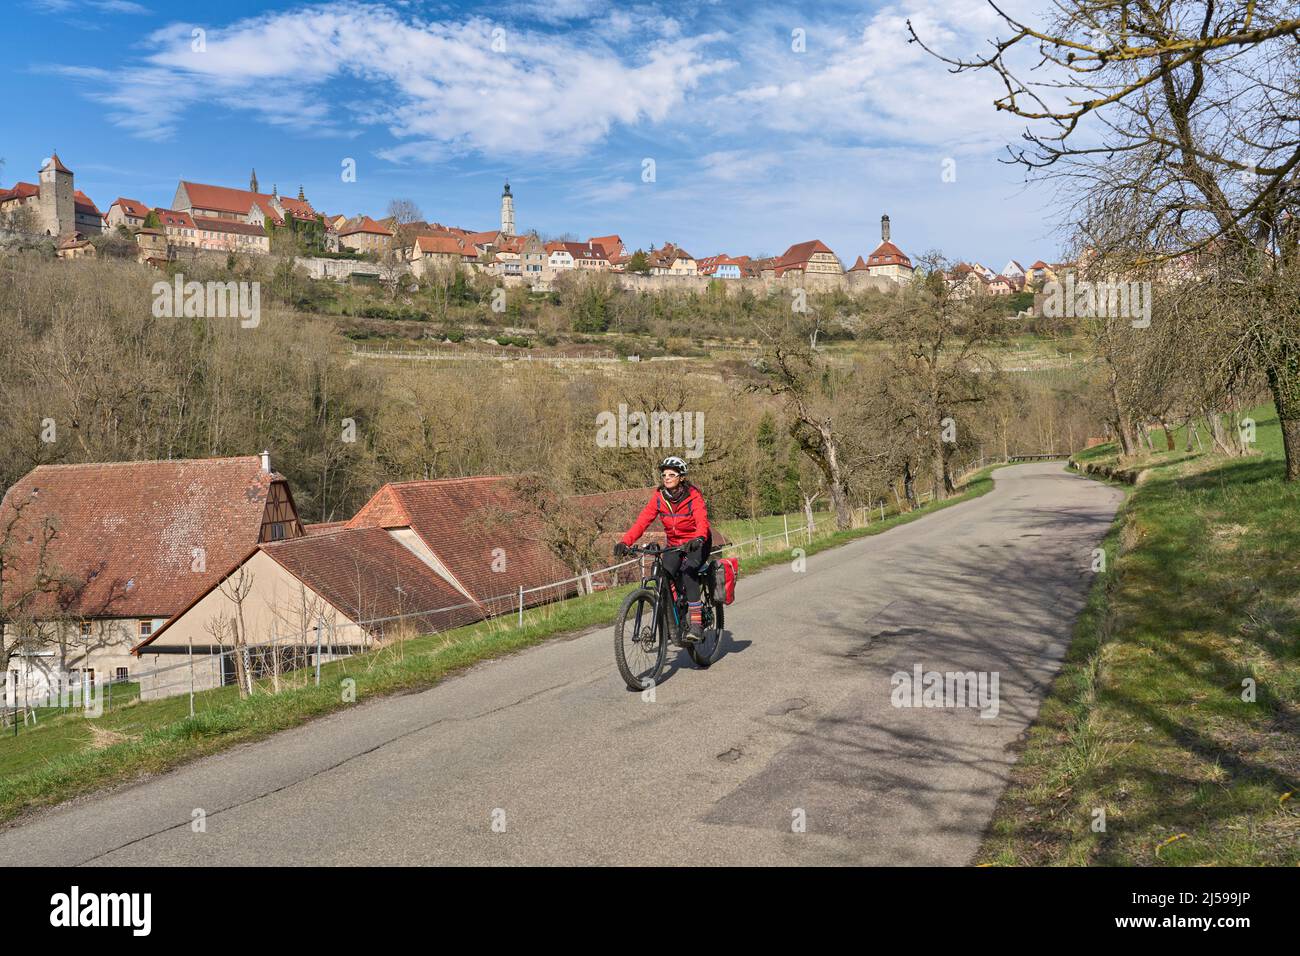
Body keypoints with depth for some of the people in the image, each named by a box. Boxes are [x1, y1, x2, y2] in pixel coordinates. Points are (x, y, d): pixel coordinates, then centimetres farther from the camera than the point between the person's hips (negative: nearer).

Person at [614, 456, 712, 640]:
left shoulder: (693, 496, -19)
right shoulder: (659, 497, -8)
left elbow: (702, 521, -34)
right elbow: (643, 520, -17)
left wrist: (699, 539, -56)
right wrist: (625, 542, -32)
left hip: (696, 544, -4)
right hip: (674, 544, 4)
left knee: (688, 572, -31)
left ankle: (696, 623, -27)